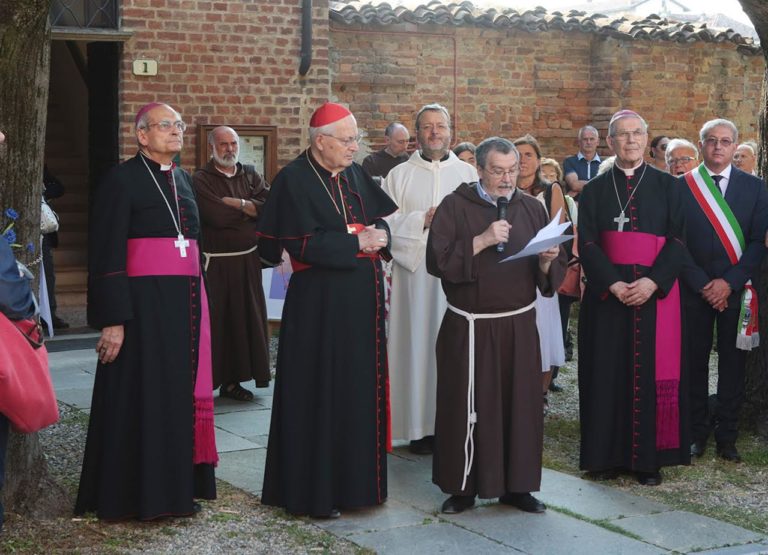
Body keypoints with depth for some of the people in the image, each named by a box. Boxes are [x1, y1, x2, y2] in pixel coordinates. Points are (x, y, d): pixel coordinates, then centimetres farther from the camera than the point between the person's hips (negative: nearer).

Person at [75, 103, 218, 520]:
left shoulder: (183, 180, 15)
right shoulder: (122, 180, -8)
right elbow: (106, 255, -13)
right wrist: (112, 320, -19)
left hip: (187, 302, 7)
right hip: (144, 303, -7)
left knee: (182, 394, 9)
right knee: (143, 398, -1)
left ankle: (177, 487, 18)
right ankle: (137, 496, 9)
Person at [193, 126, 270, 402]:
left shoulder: (251, 176, 11)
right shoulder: (201, 180, -4)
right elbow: (216, 216, -18)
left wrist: (236, 203, -13)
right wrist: (251, 209, -5)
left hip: (247, 262, 5)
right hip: (215, 263, -5)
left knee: (244, 320, 6)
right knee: (214, 321, -5)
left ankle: (232, 379, 14)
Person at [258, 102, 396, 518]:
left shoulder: (355, 175, 10)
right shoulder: (293, 180, -10)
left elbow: (381, 220, 14)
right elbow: (301, 243, -18)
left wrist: (380, 235, -9)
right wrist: (356, 242, -16)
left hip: (362, 301, 7)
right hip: (318, 304, -7)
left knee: (361, 390, 11)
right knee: (319, 396, -1)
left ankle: (357, 479, 21)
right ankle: (313, 491, 8)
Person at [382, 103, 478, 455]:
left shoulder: (468, 173, 10)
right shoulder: (399, 175, 7)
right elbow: (385, 223, -1)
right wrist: (423, 220, -12)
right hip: (415, 272, -1)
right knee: (418, 342, -1)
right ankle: (420, 426, 6)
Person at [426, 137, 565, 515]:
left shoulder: (531, 208, 8)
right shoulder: (455, 206, -2)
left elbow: (555, 272, 8)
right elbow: (437, 260, -12)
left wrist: (547, 261, -14)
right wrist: (481, 241, -19)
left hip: (519, 327, 3)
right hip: (469, 329, -3)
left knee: (519, 404, 6)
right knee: (467, 406, 2)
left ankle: (516, 485, 19)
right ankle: (463, 487, 15)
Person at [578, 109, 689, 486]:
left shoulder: (667, 185, 6)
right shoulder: (594, 189, 7)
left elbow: (678, 239, -2)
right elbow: (586, 243, -1)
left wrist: (652, 281, -16)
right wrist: (614, 283, -15)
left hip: (655, 292, 0)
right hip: (606, 292, 1)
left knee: (650, 372, 1)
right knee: (607, 372, 2)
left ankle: (647, 456, 8)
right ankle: (606, 455, 9)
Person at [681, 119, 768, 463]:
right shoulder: (681, 186, 2)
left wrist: (729, 282, -11)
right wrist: (701, 285, -8)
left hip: (736, 290, 0)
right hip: (694, 289, 0)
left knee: (732, 363, 5)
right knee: (695, 361, 4)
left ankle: (727, 436, 13)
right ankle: (697, 432, 14)